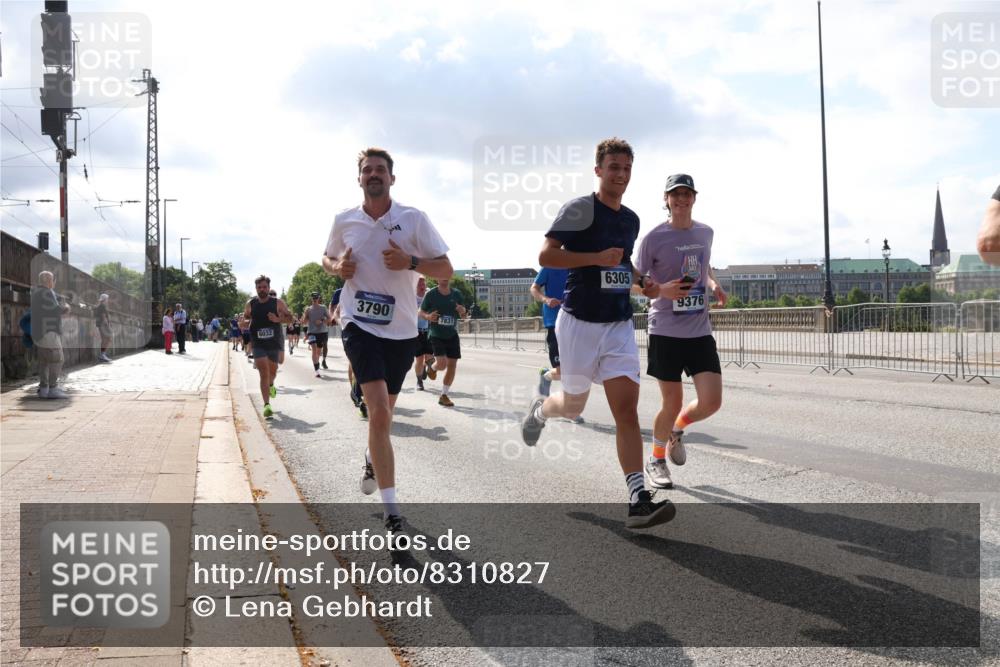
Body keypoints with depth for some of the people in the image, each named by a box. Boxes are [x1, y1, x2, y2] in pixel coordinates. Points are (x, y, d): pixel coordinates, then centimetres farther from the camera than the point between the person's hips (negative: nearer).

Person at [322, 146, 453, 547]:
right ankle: (391, 512, -14)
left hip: (401, 330, 2)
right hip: (359, 324, -1)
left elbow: (445, 270, -4)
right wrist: (338, 268, -4)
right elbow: (327, 259, 20)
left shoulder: (414, 219, -4)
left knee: (384, 412, 18)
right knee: (379, 412, -18)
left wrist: (410, 262, -21)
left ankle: (372, 460, 53)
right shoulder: (344, 221, 2)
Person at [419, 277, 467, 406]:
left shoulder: (456, 295, 2)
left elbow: (462, 315, 12)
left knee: (452, 365, 0)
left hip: (452, 336, 4)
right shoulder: (431, 294, -9)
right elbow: (420, 313, -1)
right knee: (442, 364, -18)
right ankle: (432, 368, 22)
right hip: (436, 336, -4)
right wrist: (428, 316, -23)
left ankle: (443, 396, 13)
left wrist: (463, 311, -12)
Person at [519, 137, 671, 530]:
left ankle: (639, 500, -11)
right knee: (573, 405, 12)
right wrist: (597, 258, -22)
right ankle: (539, 410, 49)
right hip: (580, 322, -4)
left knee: (627, 410, -8)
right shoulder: (580, 208, -8)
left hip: (619, 325, 5)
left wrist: (642, 281, 11)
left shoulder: (631, 219, 13)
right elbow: (546, 256, -15)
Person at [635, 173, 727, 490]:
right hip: (665, 331, -4)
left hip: (700, 332, 4)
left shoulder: (706, 233, 9)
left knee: (711, 402, -5)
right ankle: (656, 460, 25)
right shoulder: (654, 237, -6)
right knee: (672, 403, 0)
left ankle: (677, 429, 28)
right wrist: (661, 290, -20)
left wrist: (714, 285, 5)